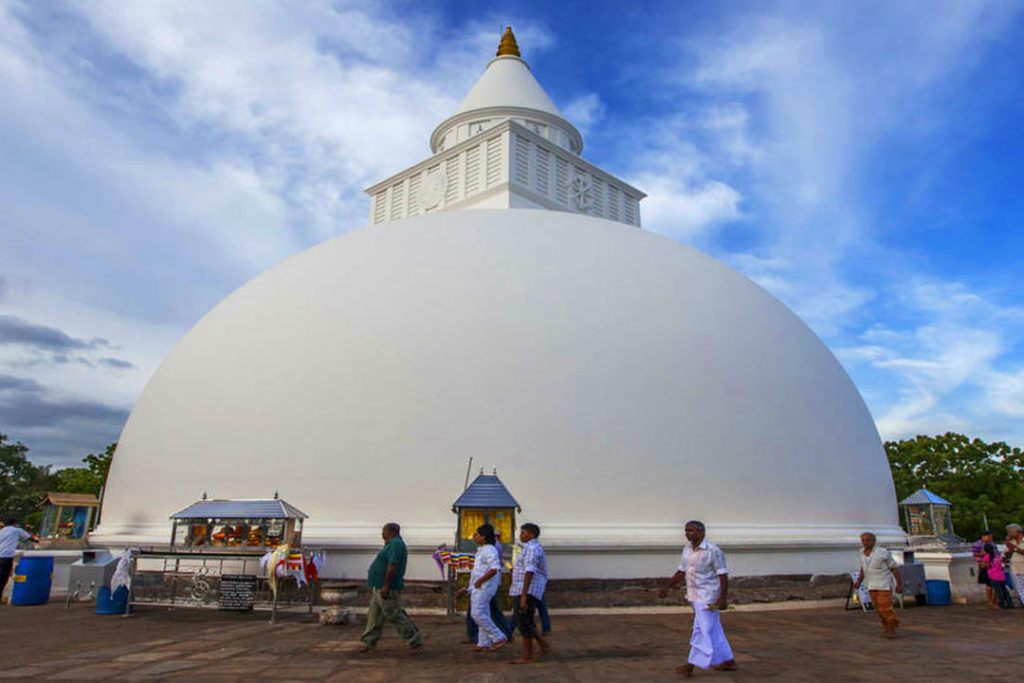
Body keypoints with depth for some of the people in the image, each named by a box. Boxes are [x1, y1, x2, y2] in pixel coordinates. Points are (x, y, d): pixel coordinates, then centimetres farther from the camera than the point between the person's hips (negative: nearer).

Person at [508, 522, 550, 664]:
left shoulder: (532, 548, -15)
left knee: (524, 623, -2)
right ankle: (544, 645, 21)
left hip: (527, 592, -11)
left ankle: (527, 656, 8)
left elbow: (530, 572, -24)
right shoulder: (532, 548, 19)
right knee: (521, 622, 16)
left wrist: (523, 595, -29)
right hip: (521, 591, 11)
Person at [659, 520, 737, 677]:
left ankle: (690, 666, -1)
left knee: (702, 631, -4)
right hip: (696, 597, 8)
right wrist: (667, 587, 4)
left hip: (708, 598, -8)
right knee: (713, 631, 16)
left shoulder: (713, 551, -17)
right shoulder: (687, 549, 5)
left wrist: (723, 598, -21)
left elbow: (723, 575, -16)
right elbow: (681, 572, 11)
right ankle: (728, 661, 28)